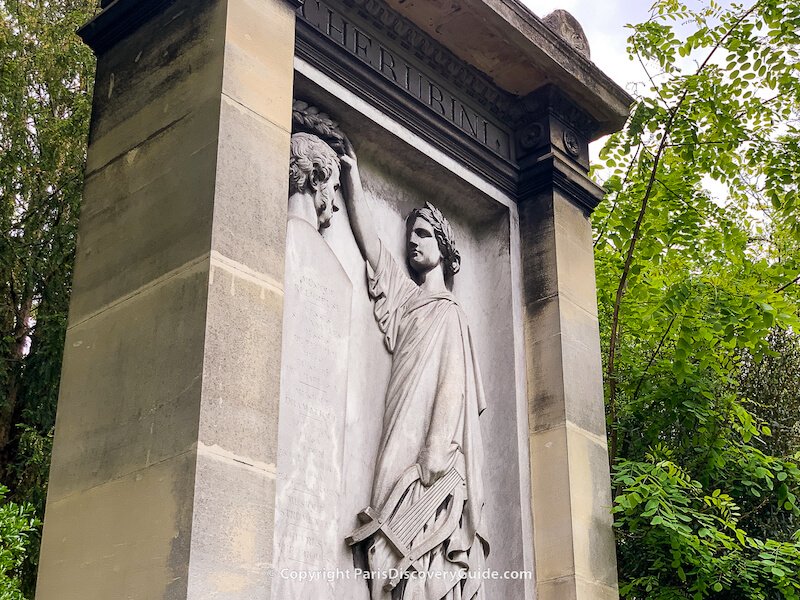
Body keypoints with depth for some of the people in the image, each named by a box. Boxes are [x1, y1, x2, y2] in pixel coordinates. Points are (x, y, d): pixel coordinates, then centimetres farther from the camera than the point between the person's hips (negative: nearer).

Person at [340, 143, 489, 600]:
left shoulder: (451, 314, 11)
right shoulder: (404, 297, 21)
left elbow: (453, 389, 2)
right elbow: (368, 238, 13)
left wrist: (436, 460, -9)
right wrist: (352, 172, 12)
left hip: (435, 458, -3)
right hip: (403, 452, 3)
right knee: (402, 554, -9)